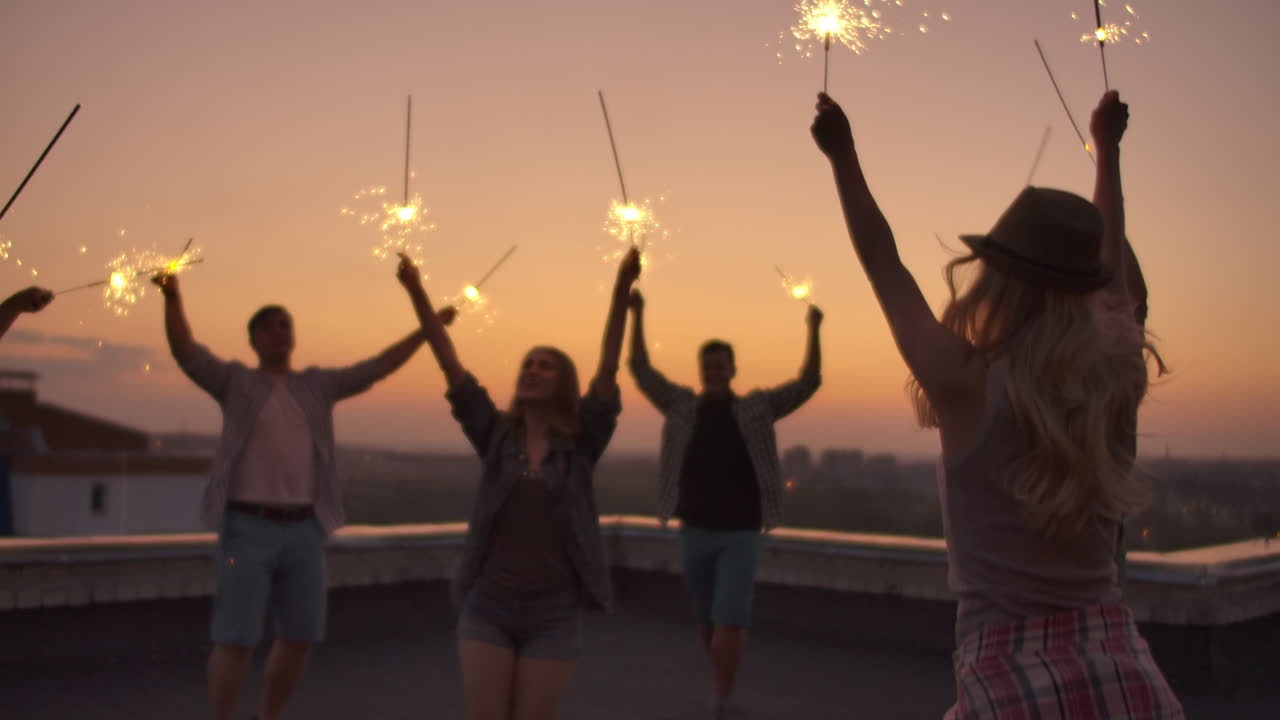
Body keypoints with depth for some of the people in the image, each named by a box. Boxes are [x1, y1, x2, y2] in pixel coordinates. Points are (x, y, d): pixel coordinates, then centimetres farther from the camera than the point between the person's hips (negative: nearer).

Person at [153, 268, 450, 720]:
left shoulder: (318, 385, 14)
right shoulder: (235, 382, 3)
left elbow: (377, 368, 13)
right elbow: (186, 352, -12)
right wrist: (173, 297, -27)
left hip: (304, 530, 5)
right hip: (248, 529, -4)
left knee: (301, 637, 9)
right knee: (236, 640, -4)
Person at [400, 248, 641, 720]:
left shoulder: (581, 442, -1)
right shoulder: (497, 435, 3)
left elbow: (608, 369, -13)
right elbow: (450, 365, -1)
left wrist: (621, 290, -23)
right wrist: (416, 292, -8)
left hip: (553, 613, -1)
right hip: (488, 606, 1)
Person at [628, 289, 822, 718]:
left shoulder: (757, 408, 2)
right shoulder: (682, 405, 3)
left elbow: (808, 383, -2)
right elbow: (640, 370, 1)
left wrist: (813, 329, -12)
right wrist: (636, 315, -4)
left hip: (741, 537, -2)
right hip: (695, 533, 2)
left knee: (730, 618, -15)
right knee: (708, 621, 12)